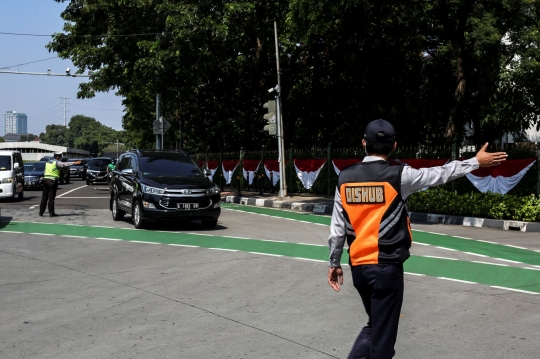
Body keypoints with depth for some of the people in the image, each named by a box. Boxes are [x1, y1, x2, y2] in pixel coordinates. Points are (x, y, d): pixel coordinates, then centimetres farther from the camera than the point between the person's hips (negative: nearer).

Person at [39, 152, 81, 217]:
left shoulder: (48, 162, 17)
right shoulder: (57, 162, -7)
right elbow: (65, 164, -21)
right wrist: (75, 163, -26)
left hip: (45, 180, 7)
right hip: (52, 181, -7)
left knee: (44, 197, 10)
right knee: (51, 198, -3)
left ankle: (41, 212, 11)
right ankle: (51, 213, 0)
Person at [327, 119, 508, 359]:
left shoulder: (345, 178, 1)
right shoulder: (399, 176, -10)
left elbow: (337, 228, 5)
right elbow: (439, 174, 1)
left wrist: (334, 263, 15)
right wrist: (476, 162, 14)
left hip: (358, 266, 5)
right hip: (387, 267, -5)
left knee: (375, 325, 23)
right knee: (383, 334, 6)